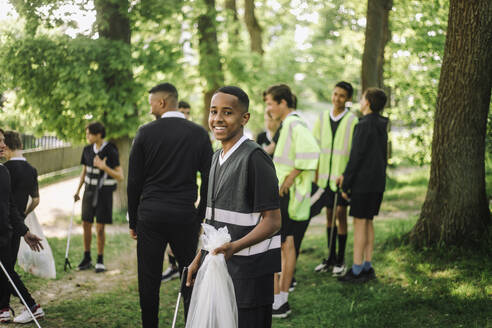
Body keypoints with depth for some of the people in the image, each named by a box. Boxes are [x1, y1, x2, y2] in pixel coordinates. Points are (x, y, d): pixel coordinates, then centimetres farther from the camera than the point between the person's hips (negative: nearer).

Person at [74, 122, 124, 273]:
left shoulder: (111, 152, -16)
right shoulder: (87, 150, 1)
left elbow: (120, 177, -18)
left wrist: (104, 167, -32)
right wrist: (77, 191, 10)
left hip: (104, 192, -5)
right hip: (89, 191, 5)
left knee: (100, 228, -4)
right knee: (86, 225, 6)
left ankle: (100, 261, 11)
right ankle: (86, 259, 19)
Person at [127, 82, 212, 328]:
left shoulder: (145, 132, -4)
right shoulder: (199, 134, 1)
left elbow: (134, 182, -1)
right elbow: (208, 180, 2)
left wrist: (133, 221, 8)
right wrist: (200, 217, 11)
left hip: (150, 215, -1)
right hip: (185, 216, 1)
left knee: (148, 280, 8)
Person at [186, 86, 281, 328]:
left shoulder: (254, 158, -14)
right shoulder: (218, 158, 13)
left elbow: (272, 221, -17)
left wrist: (235, 247, -29)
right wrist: (199, 258, 16)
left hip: (249, 271, -8)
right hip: (218, 264, 8)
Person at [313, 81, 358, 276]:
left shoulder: (352, 121, -7)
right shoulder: (322, 119, 7)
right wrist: (316, 175, 5)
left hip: (343, 176, -4)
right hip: (326, 176, 5)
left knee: (341, 214, -3)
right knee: (329, 215, 11)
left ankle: (341, 260, 6)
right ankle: (331, 257, 21)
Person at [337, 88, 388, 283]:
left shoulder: (364, 126, -15)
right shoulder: (381, 126, 12)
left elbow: (356, 157, -17)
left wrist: (346, 185, -10)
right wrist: (345, 175, 16)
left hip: (363, 182, -8)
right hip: (378, 181, 8)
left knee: (359, 223, -3)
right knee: (368, 223, 14)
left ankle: (357, 271, 0)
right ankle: (367, 266, 18)